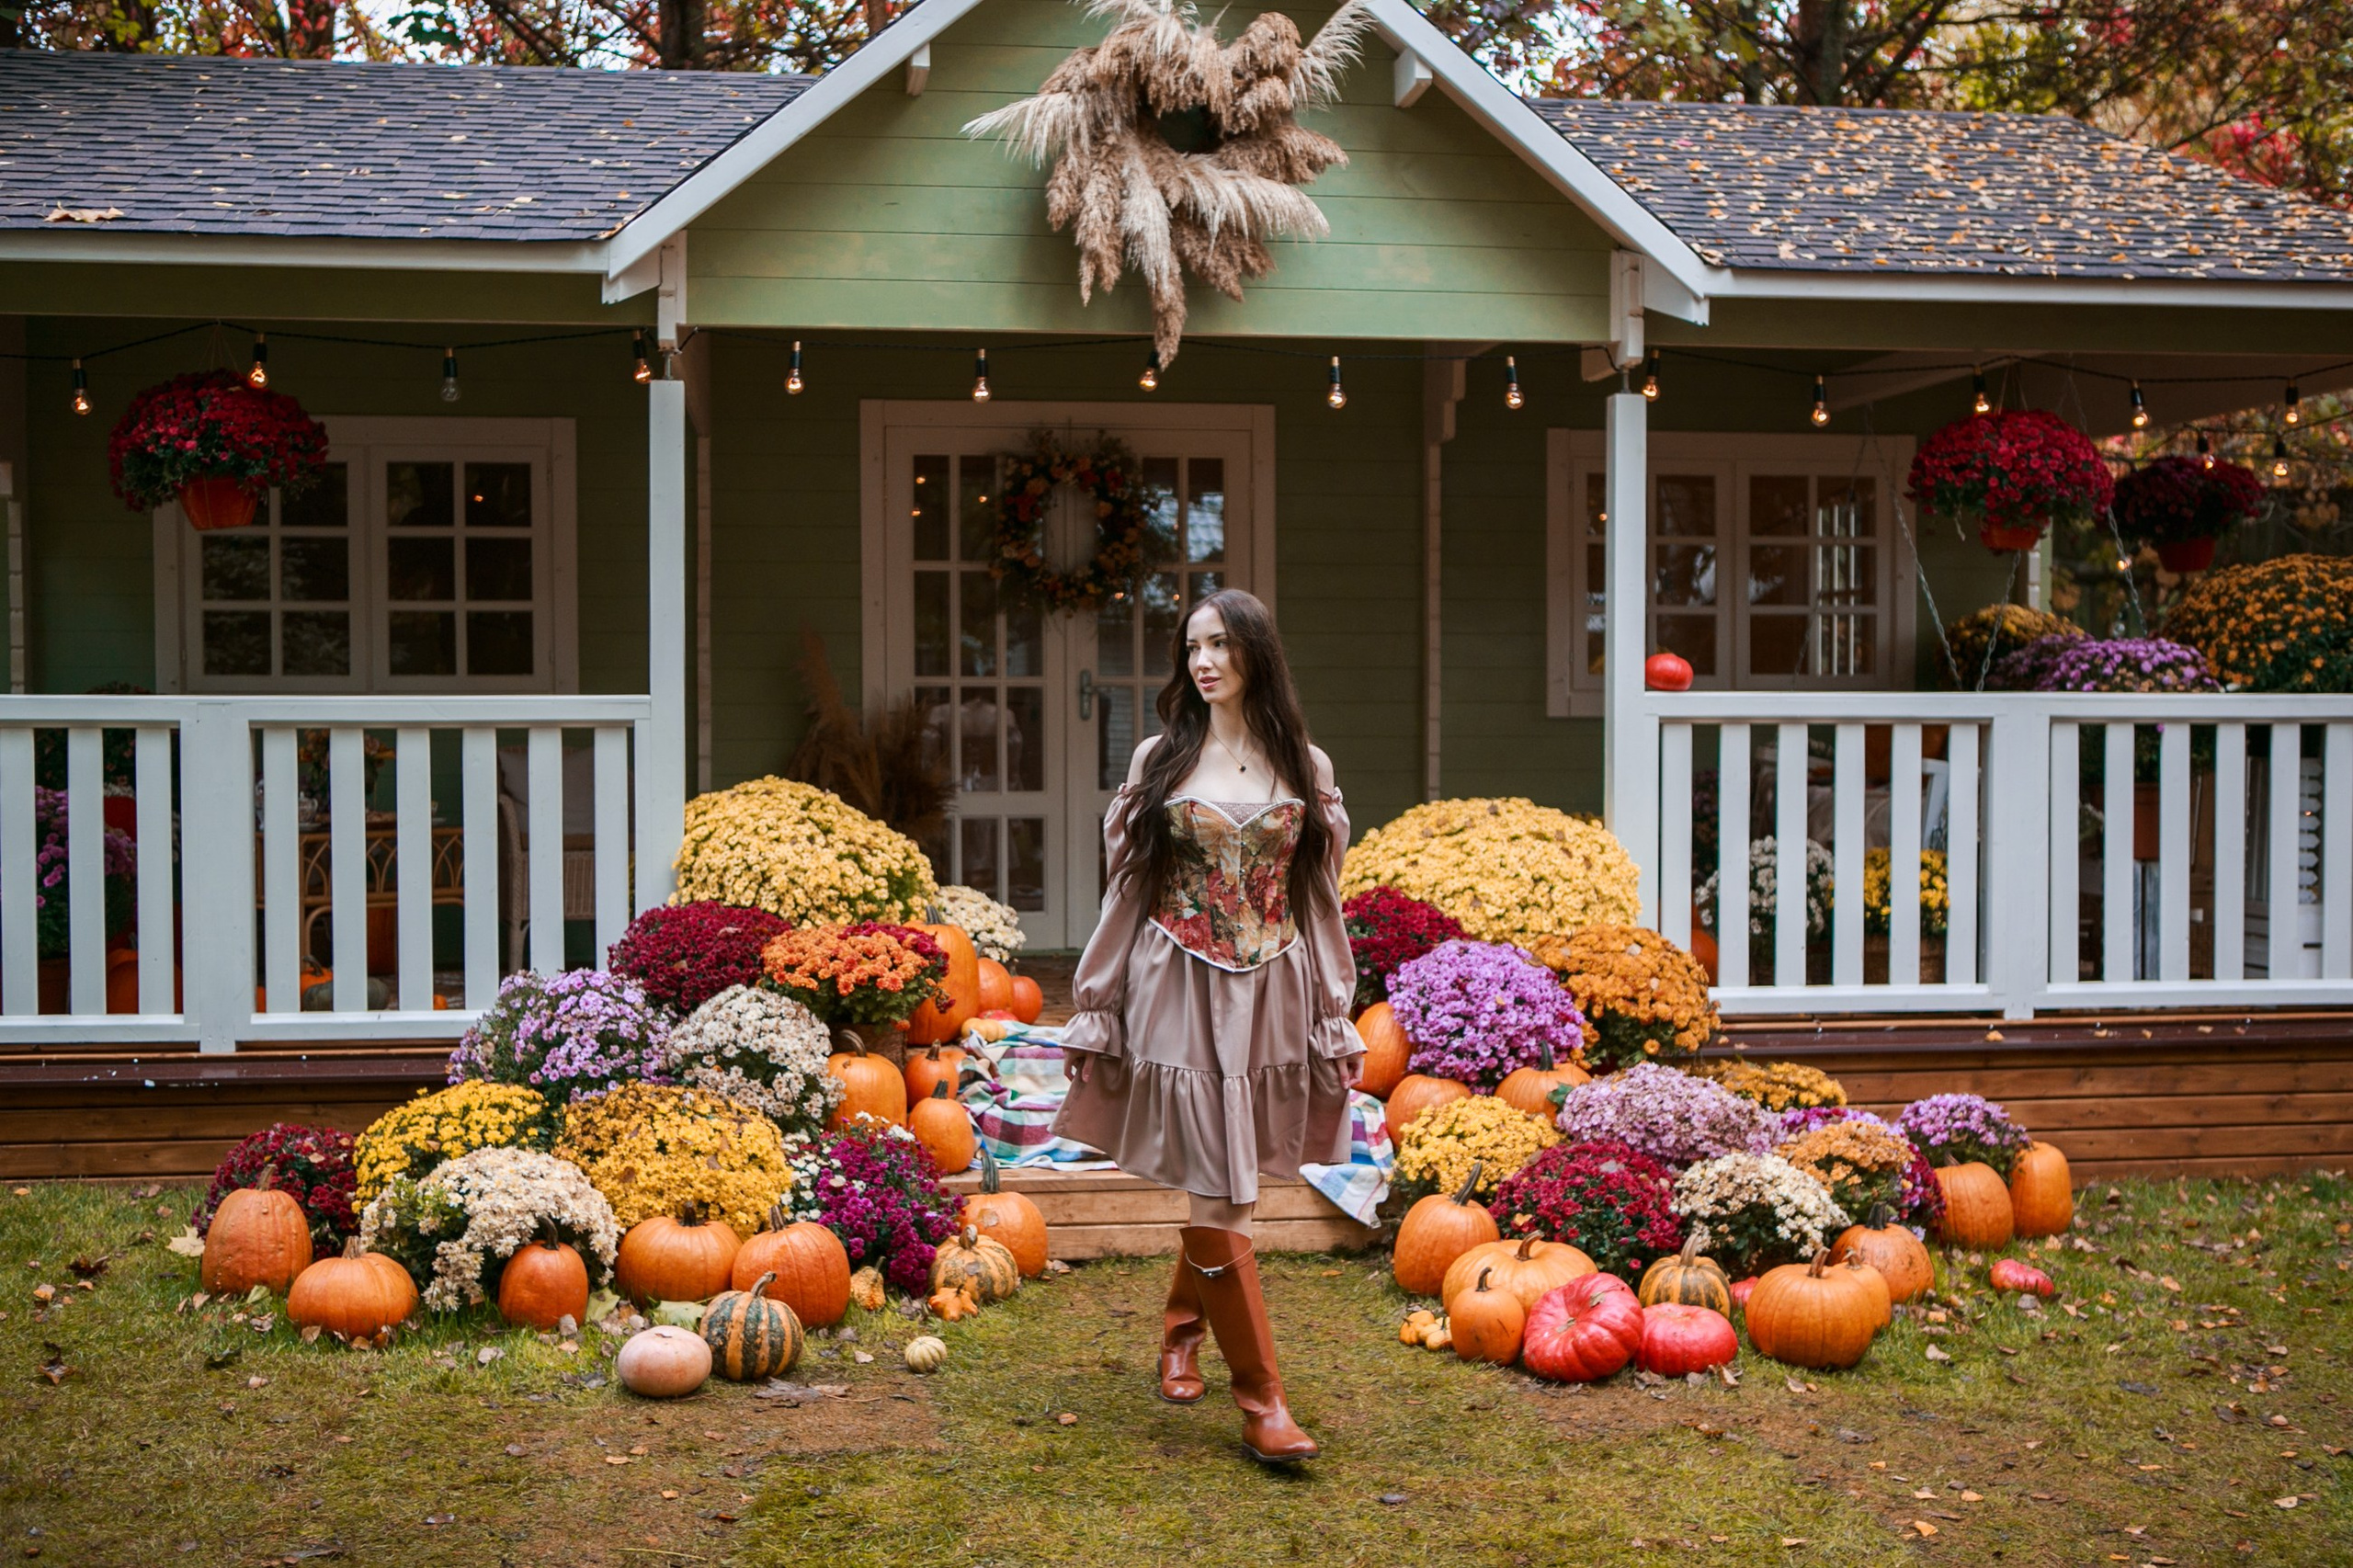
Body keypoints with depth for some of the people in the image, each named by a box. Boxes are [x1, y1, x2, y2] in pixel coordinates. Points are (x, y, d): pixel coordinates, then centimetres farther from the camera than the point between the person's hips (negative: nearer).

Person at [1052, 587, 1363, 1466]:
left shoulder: (1306, 768, 7)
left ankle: (1180, 1331, 36)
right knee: (1220, 1197, -6)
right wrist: (1094, 1012, 3)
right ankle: (1261, 1401, -1)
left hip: (1270, 998, 2)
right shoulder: (1160, 759, 4)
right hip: (1180, 996, -2)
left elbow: (1320, 901, 8)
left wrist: (1336, 1019, 6)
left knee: (1220, 1186, 9)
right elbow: (1126, 890, 5)